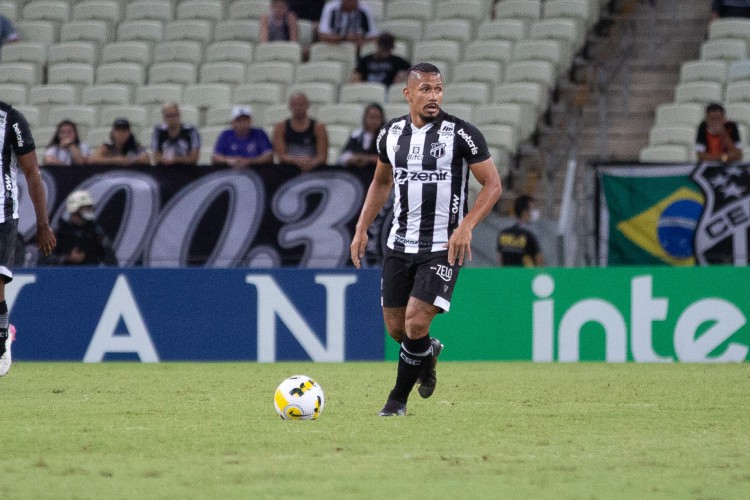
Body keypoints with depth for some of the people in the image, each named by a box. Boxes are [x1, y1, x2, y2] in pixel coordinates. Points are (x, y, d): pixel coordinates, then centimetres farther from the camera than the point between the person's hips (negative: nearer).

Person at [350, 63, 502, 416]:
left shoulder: (461, 133, -10)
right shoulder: (391, 134, 5)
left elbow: (492, 184, -7)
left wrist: (466, 226, -20)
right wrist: (361, 229, 12)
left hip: (444, 248, -5)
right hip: (399, 244, 5)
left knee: (416, 323, -14)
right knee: (396, 327, 8)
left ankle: (398, 399, 4)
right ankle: (428, 353, 43)